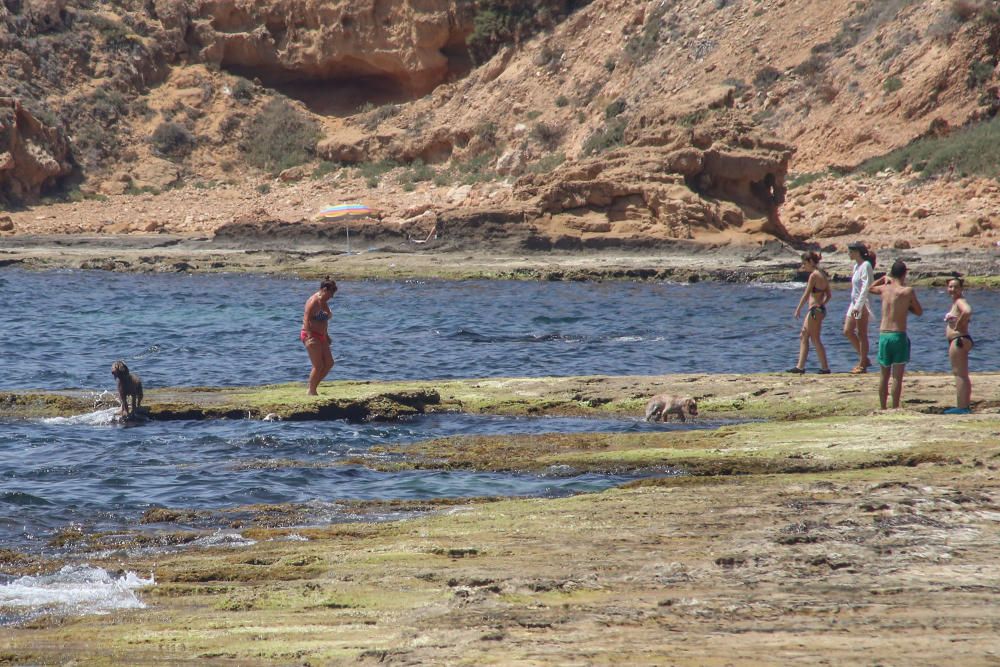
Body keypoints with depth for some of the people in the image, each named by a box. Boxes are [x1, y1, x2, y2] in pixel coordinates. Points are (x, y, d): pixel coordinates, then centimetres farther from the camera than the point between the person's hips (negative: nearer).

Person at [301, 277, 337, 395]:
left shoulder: (324, 302, 14)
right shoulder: (314, 301, -16)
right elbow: (306, 319, -22)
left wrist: (326, 335, 27)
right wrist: (310, 336, -30)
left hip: (321, 336, 10)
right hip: (311, 336, -10)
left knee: (329, 363, 7)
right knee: (318, 366, -9)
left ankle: (314, 387, 16)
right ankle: (311, 391, 2)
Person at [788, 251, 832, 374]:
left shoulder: (814, 275, -15)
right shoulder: (823, 274, 11)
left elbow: (806, 294, -15)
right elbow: (829, 295, 15)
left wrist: (798, 309, -9)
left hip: (815, 310, -10)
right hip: (820, 309, 10)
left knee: (815, 339, -2)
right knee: (803, 336, 14)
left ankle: (825, 367, 1)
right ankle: (800, 366, 16)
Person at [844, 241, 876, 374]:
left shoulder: (865, 266, -13)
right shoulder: (857, 266, 14)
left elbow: (866, 287, -20)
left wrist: (858, 306, -25)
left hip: (862, 304, -10)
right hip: (854, 303, 10)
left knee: (862, 334, -3)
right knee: (847, 331, 8)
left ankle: (862, 365, 3)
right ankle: (864, 359, 17)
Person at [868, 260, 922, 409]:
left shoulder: (884, 289, 4)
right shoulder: (908, 291, -7)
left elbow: (870, 288, 27)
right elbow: (919, 312, 5)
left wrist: (884, 278, 25)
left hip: (883, 335, 4)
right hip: (899, 336, -4)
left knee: (884, 375, 13)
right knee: (897, 376, -1)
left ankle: (883, 408, 17)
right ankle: (895, 408, -4)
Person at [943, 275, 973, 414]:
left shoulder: (960, 302, -14)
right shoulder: (955, 302, 16)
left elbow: (967, 311, -36)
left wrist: (957, 325, -23)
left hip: (959, 340, -11)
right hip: (956, 341, 11)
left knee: (960, 374, -10)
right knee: (961, 375, 15)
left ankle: (961, 407, -11)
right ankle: (964, 405, 21)